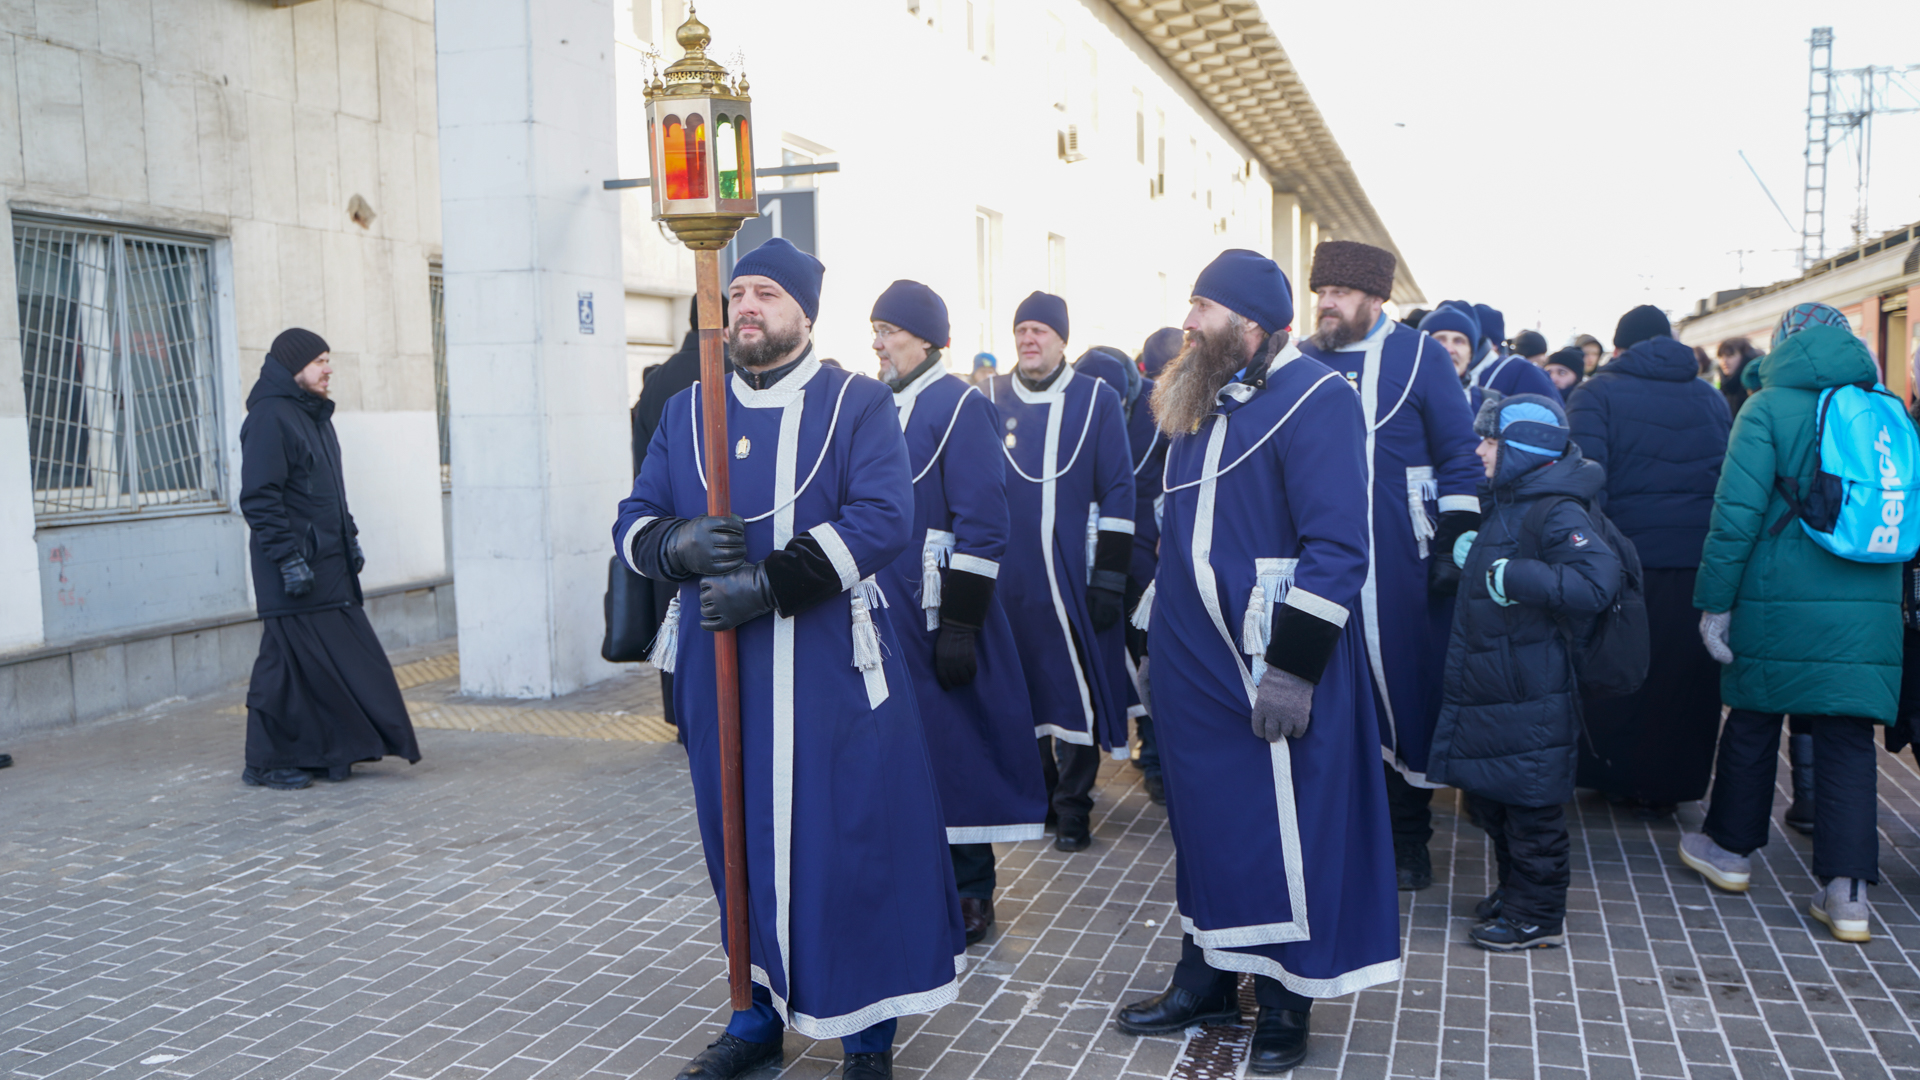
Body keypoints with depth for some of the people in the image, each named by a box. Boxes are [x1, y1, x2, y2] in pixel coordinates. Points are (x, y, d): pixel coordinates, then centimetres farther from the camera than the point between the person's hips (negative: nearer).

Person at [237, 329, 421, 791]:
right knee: (289, 661, -4)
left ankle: (323, 753, 17)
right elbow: (259, 498, -18)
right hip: (295, 567, -9)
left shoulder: (315, 416, 18)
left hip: (329, 564, 9)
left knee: (341, 657, 8)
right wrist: (288, 558, -22)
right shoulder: (269, 418, -12)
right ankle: (266, 764, 7)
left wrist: (350, 538, 21)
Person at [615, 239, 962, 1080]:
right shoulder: (687, 412, 13)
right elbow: (633, 524, 10)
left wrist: (769, 583, -21)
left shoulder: (857, 404, -1)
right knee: (741, 844, 12)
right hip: (722, 672, 4)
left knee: (853, 843, 1)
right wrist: (680, 544, -15)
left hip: (834, 674, -4)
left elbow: (884, 519, -14)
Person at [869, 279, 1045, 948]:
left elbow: (983, 527, -15)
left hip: (935, 614, -7)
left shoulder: (960, 407, -10)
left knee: (953, 745, 1)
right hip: (883, 611, 7)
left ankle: (970, 895, 14)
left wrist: (961, 625, -18)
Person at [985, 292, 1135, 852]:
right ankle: (1041, 794, 25)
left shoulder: (1099, 400, 0)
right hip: (1007, 576, 3)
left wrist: (1110, 579, -7)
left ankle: (1074, 807, 12)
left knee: (1076, 689, 1)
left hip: (1073, 576, -2)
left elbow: (1117, 493, -2)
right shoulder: (990, 400, 7)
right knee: (1024, 685, 10)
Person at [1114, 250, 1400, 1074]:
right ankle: (1205, 981, 30)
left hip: (1267, 667, -8)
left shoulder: (1314, 400, -13)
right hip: (1192, 664, 8)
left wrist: (1292, 667, -22)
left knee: (1280, 828, 3)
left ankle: (1286, 1002, 19)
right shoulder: (1201, 401, 13)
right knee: (1202, 818, 15)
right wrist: (1159, 628, 20)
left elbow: (1335, 548, -19)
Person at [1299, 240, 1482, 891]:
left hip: (1401, 569, -2)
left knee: (1406, 692, 4)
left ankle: (1409, 837, 18)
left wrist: (1455, 543, -6)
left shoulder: (1421, 356, 1)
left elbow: (1460, 457, 1)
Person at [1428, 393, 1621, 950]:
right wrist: (1469, 555, 13)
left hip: (1528, 699, -10)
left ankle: (1539, 916, 15)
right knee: (1490, 798, 20)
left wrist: (1512, 576, -28)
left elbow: (1595, 585, -33)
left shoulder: (1556, 512, -18)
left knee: (1531, 808, 2)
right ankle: (1513, 892, 36)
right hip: (1488, 689, 10)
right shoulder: (1503, 504, 13)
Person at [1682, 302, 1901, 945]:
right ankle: (1848, 891, 2)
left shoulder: (1769, 408, -6)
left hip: (1781, 602, -3)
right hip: (1871, 605, 3)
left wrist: (1715, 600, -7)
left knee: (1754, 722, 13)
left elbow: (1738, 512, -12)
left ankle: (1731, 849, 29)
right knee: (1848, 739, 5)